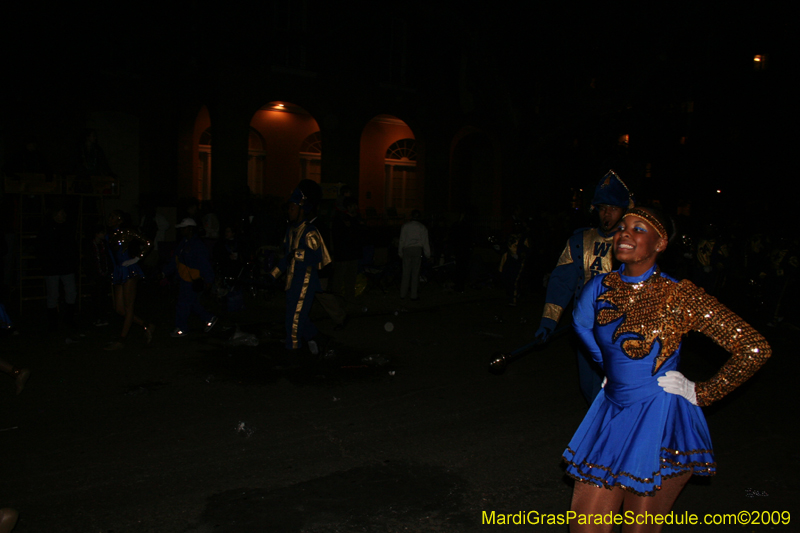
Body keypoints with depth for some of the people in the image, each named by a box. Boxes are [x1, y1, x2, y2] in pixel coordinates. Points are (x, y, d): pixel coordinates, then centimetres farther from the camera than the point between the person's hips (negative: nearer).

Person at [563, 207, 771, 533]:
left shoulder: (680, 297, -15)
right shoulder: (600, 288, -1)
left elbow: (754, 349, -15)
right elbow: (583, 325, 23)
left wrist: (702, 394, -9)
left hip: (659, 422, -4)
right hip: (611, 415, 5)